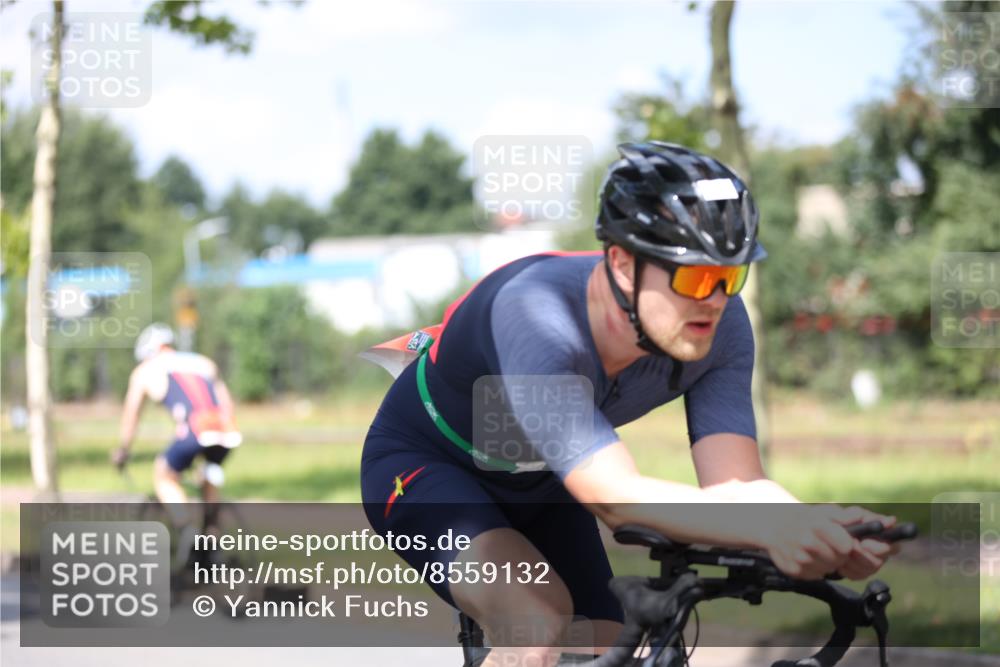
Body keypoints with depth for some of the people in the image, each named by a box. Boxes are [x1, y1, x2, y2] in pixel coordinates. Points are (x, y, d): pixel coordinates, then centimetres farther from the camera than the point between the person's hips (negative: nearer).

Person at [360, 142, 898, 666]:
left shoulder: (720, 327, -23)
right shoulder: (536, 312, -40)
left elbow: (736, 486, -29)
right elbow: (616, 498, -47)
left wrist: (822, 534, -51)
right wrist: (771, 530, -62)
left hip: (540, 489, 7)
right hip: (422, 466, -6)